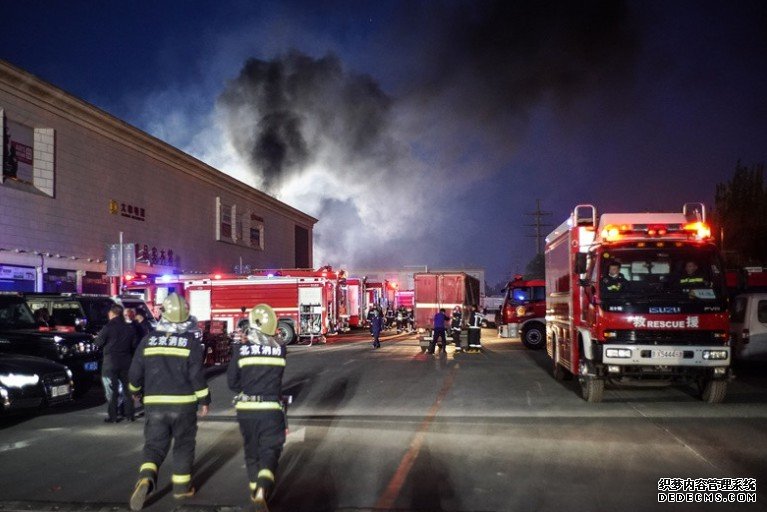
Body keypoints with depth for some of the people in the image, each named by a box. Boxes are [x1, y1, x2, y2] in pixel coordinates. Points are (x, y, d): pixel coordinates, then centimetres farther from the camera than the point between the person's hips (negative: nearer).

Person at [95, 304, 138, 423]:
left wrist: (97, 337, 13)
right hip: (126, 363, 4)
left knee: (111, 391, 2)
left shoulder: (108, 327, -13)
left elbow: (98, 343, -7)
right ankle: (129, 415, 15)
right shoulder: (130, 328, 2)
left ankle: (113, 417, 2)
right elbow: (134, 345, 6)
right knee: (127, 388, 13)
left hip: (110, 363, -4)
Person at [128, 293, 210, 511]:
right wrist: (204, 400, 1)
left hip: (154, 403, 2)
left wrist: (136, 391, 24)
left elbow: (135, 372, 5)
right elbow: (196, 375, -10)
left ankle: (146, 478, -19)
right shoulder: (191, 342, -7)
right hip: (183, 403, -2)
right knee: (183, 445, 14)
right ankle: (181, 487, 20)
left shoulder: (148, 340, 1)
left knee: (154, 445, 7)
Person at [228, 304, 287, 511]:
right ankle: (263, 488, -23)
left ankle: (256, 492, 30)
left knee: (252, 452, 19)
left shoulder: (241, 349, -7)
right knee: (270, 451, 2)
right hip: (271, 409, -1)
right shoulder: (280, 349, -4)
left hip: (246, 409, 1)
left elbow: (232, 382, -1)